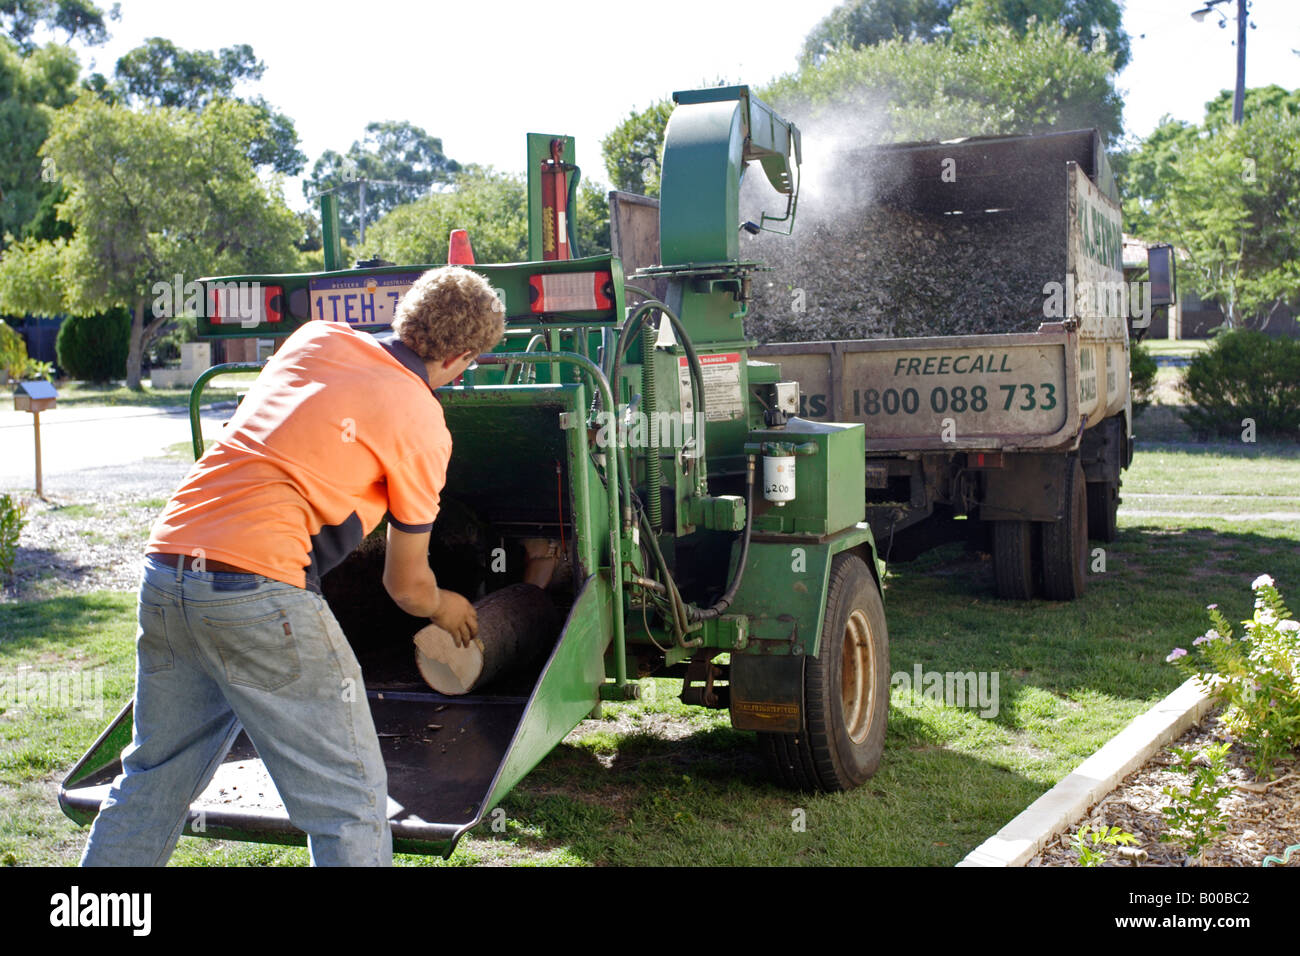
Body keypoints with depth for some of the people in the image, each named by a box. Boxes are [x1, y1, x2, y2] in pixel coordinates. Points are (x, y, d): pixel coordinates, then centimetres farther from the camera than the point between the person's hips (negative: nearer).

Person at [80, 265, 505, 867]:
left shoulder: (316, 337, 14)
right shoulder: (422, 424, 0)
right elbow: (407, 586, 9)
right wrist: (445, 608, 29)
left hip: (165, 564, 8)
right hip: (257, 586, -7)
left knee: (154, 775, 24)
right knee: (350, 801, 3)